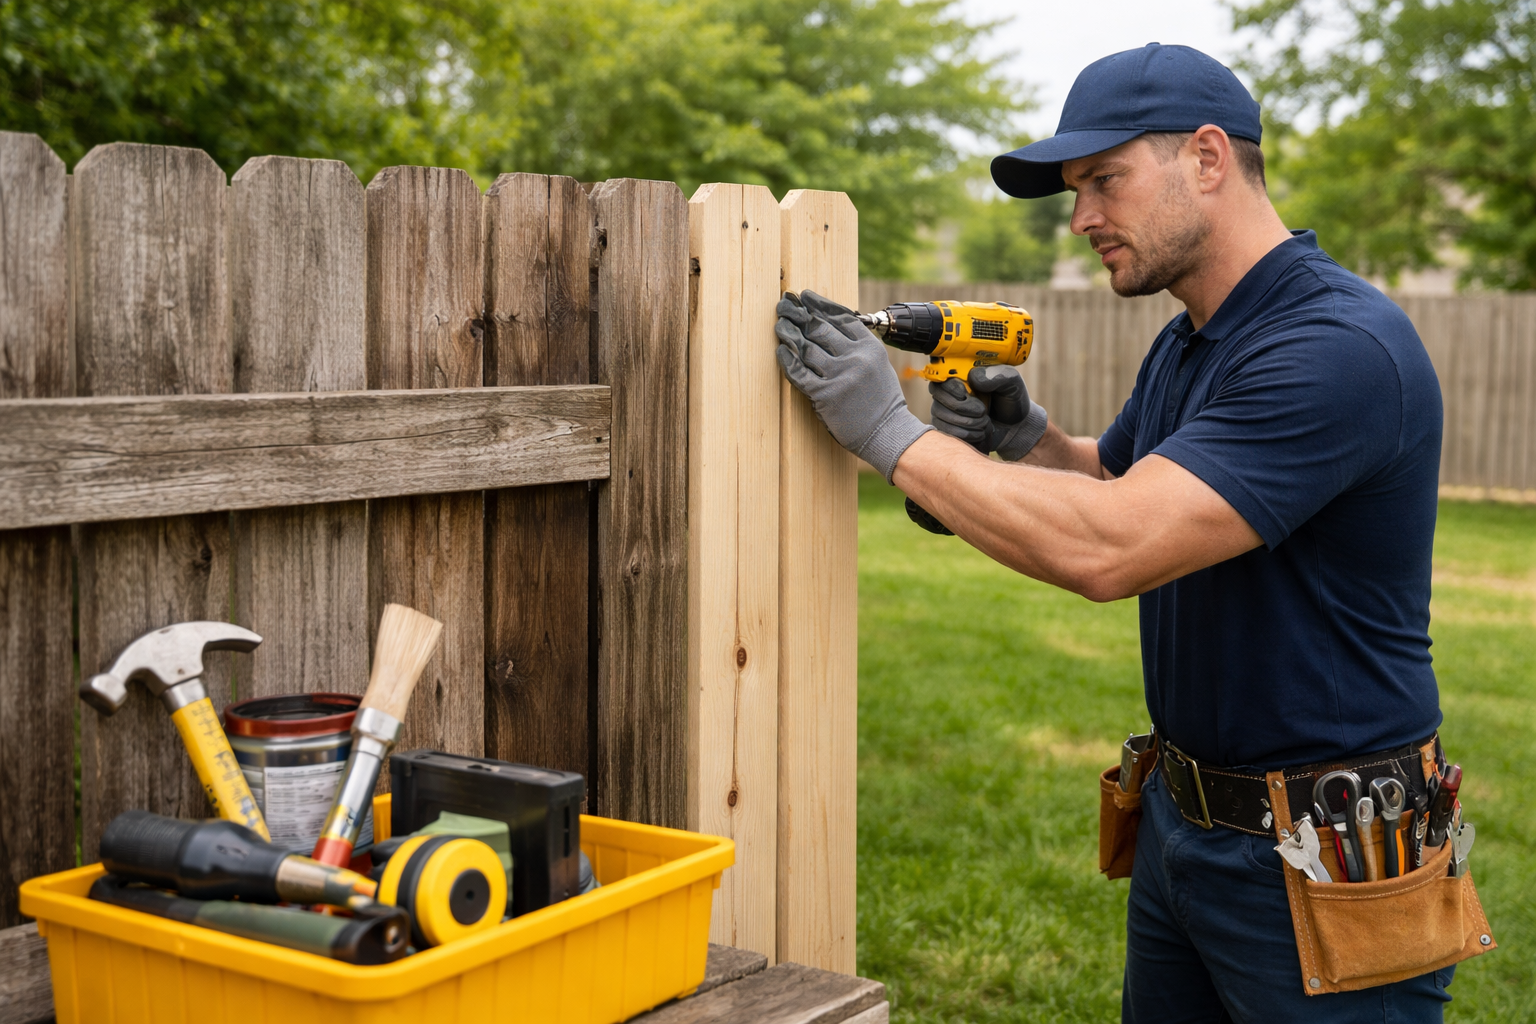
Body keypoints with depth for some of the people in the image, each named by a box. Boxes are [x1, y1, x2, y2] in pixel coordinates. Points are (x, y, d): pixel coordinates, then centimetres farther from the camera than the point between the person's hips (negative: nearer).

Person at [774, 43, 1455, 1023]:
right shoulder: (1185, 346, 8)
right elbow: (1112, 485, 23)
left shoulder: (1340, 347, -23)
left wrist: (890, 432, -22)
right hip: (1182, 820, 9)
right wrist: (1024, 437, 0)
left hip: (1323, 862, -8)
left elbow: (1109, 549, -30)